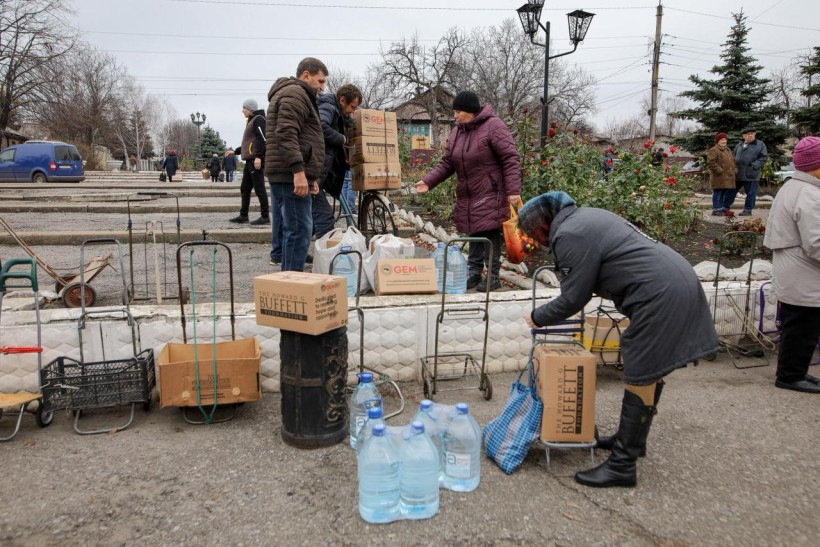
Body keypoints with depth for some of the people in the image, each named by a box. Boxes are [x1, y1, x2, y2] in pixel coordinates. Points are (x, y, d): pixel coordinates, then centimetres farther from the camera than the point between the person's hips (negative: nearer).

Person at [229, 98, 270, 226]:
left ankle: (265, 216, -5)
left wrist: (258, 156, -26)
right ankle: (243, 216, 17)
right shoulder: (251, 121, 22)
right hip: (250, 160, 10)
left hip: (256, 160, -10)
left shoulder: (258, 119, -7)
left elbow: (262, 139, -18)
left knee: (259, 188, -8)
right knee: (244, 188, 11)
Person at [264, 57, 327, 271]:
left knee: (286, 226, 12)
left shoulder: (292, 94, 29)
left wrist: (311, 176, 29)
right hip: (291, 175, -11)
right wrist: (299, 171, -25)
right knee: (299, 228, -12)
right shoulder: (295, 94, -5)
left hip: (283, 174, 11)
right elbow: (286, 135, -19)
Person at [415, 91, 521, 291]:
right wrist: (428, 181, -2)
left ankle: (493, 275, 5)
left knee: (490, 233, -5)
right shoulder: (457, 132, 11)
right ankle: (474, 272, 23)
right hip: (468, 195, 7)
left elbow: (510, 159, -15)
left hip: (490, 194, -7)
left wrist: (513, 190, -21)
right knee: (473, 233, 13)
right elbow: (447, 163, 12)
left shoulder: (493, 126, -11)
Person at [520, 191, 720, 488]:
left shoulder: (569, 235, -13)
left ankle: (622, 465, 4)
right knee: (650, 371, 20)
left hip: (660, 296, -11)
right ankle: (632, 439, 35)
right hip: (679, 282, 11)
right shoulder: (585, 216, 19)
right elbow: (585, 282, 26)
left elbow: (573, 298, -9)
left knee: (642, 378, -5)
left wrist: (538, 317, 7)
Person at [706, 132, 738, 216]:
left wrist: (735, 170, 13)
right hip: (719, 177, -9)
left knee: (731, 192, 9)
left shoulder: (728, 150, 21)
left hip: (729, 177, 9)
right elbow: (710, 163, -17)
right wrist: (719, 170, -19)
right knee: (718, 193, -5)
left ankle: (725, 208, 20)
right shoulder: (713, 150, -8)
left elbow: (733, 161, 29)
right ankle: (716, 210, 2)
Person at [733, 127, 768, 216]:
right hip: (738, 174, 4)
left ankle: (748, 209, 9)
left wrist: (755, 165, -16)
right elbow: (734, 157, 22)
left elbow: (764, 157, -2)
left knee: (750, 193, 1)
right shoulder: (738, 145, 14)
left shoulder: (760, 144, 3)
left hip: (751, 174, -4)